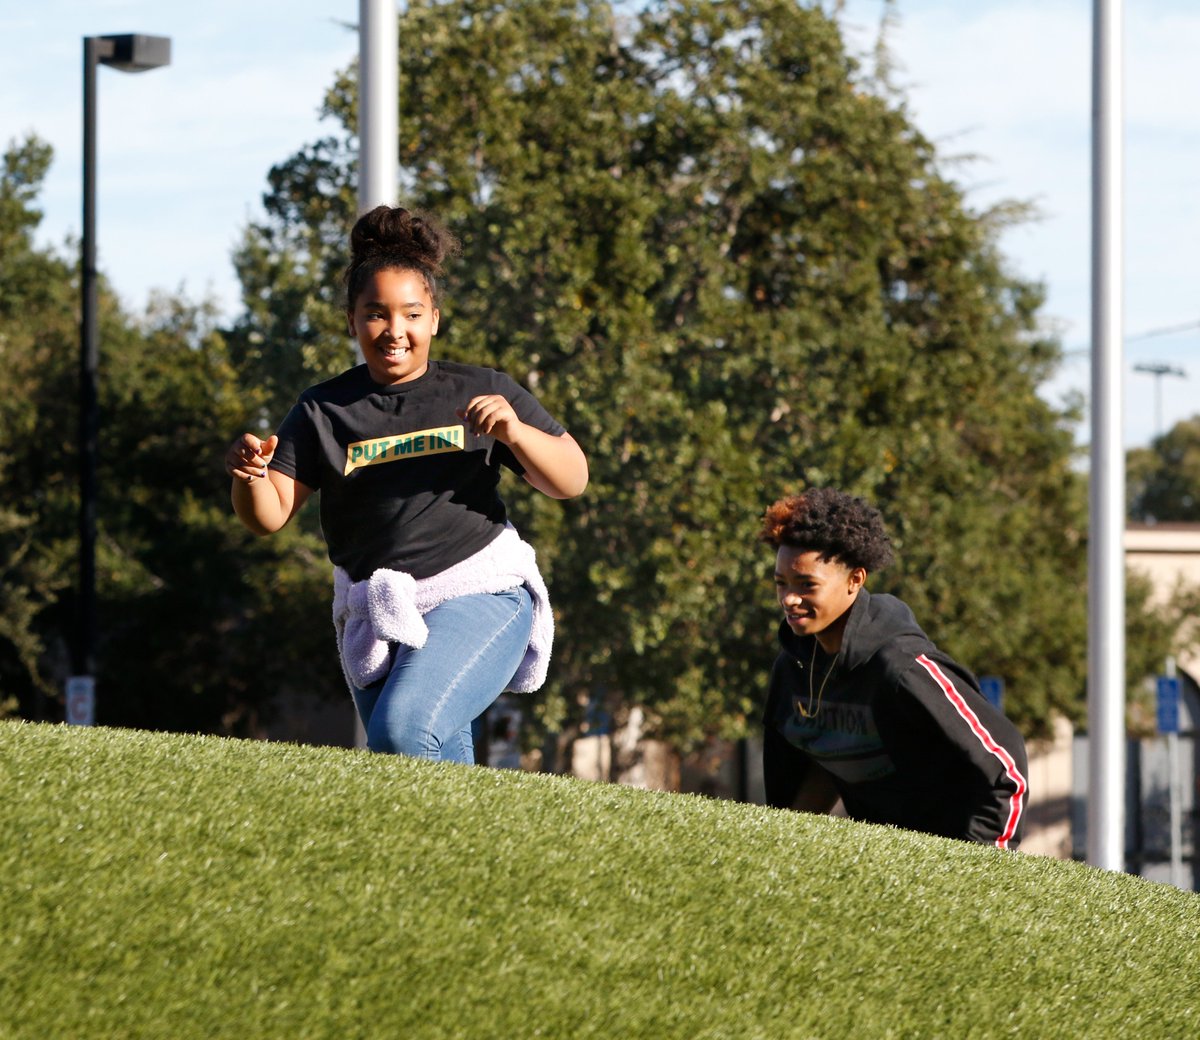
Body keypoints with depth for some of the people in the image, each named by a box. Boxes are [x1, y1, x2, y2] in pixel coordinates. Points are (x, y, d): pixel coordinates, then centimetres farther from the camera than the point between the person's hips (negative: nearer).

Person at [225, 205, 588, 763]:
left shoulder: (480, 392, 5)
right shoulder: (324, 411, 8)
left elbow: (572, 480, 4)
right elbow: (269, 516, 2)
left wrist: (515, 432, -16)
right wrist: (250, 476, -21)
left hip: (480, 597, -3)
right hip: (373, 619, 3)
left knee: (403, 731, -26)